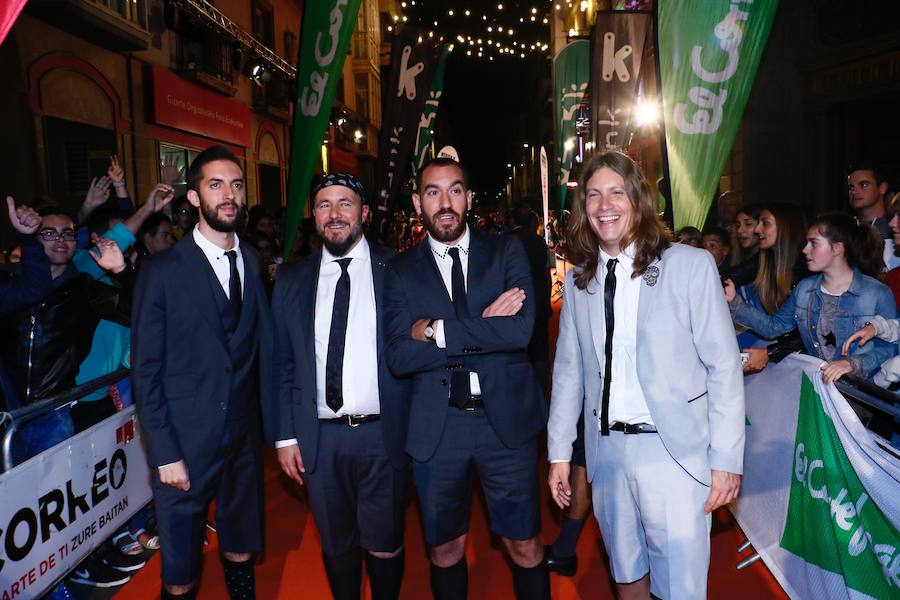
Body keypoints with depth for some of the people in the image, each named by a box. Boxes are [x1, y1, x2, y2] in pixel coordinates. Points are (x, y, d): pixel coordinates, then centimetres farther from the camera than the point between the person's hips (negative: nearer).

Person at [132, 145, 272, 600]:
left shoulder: (254, 264, 4)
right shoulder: (162, 271, -7)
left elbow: (265, 349, 3)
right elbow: (145, 369, -7)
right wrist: (165, 455, -11)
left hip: (245, 436, 4)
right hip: (186, 442, -3)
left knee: (242, 550, 18)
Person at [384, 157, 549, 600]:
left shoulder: (506, 251, 0)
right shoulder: (400, 270, 0)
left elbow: (520, 330, -15)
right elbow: (398, 357, -12)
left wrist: (437, 330, -14)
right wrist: (482, 329, -15)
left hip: (506, 419, 0)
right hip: (436, 427, 1)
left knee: (525, 547, 13)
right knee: (445, 549, 18)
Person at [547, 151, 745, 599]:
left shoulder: (690, 265, -7)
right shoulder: (578, 280, 5)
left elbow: (723, 366, -7)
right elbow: (568, 369, 8)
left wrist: (726, 459, -9)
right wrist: (559, 452, 7)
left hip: (674, 450, -3)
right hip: (607, 450, 4)